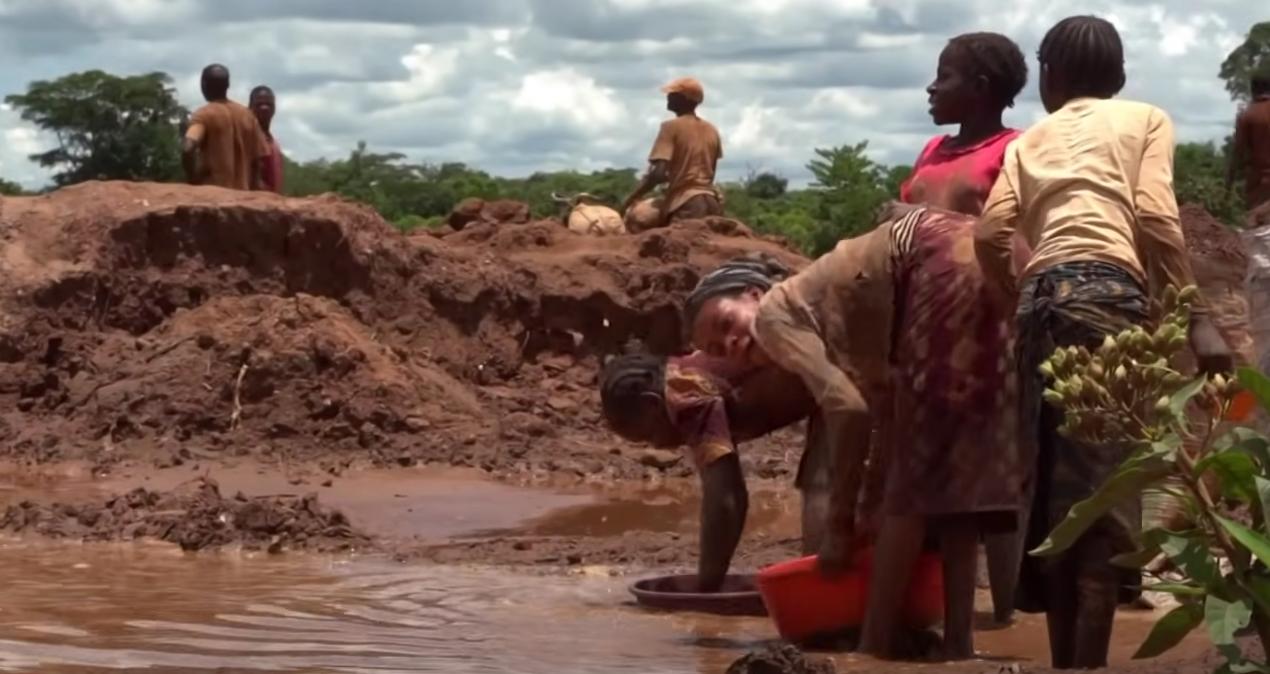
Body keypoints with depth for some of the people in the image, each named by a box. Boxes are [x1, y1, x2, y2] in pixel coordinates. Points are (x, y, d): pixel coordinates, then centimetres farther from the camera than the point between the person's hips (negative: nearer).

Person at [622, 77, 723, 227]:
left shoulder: (671, 127, -4)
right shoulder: (712, 130, 16)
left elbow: (658, 172, -14)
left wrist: (631, 198, -5)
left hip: (685, 205, -7)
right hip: (711, 201, 7)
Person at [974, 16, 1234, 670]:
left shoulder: (1030, 139, 25)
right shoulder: (1144, 118, 17)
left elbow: (991, 234, 9)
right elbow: (1154, 217, -1)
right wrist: (1196, 317, -3)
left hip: (1043, 297, 4)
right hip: (1106, 291, -4)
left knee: (1057, 478, 8)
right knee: (1105, 476, -8)